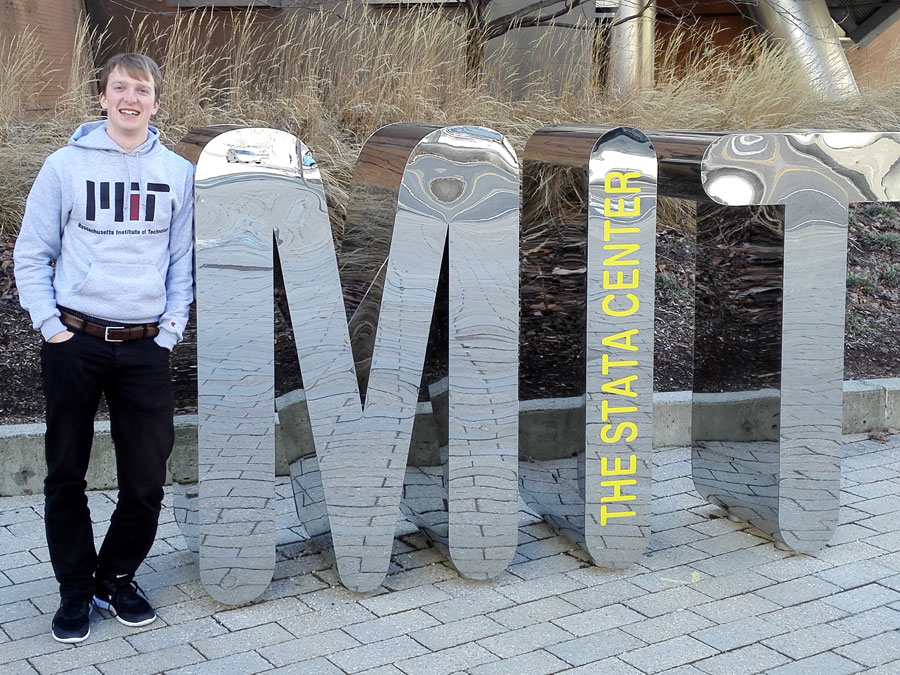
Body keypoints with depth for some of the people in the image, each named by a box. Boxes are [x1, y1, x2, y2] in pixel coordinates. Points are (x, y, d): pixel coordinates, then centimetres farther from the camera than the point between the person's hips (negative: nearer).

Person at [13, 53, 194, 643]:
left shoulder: (179, 174, 6)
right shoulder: (66, 166, 1)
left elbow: (183, 263, 10)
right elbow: (32, 254, 4)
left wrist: (170, 331, 1)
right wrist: (50, 325, -4)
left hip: (146, 348, 1)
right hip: (74, 343, -1)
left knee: (147, 479, 3)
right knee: (66, 473, 7)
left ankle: (117, 577, 25)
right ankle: (76, 589, 23)